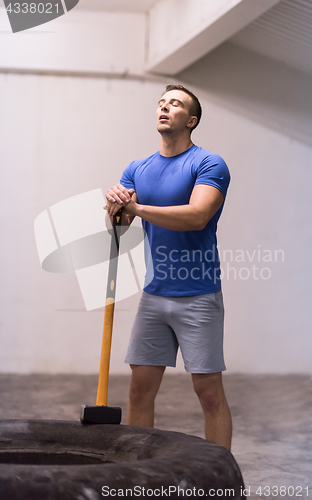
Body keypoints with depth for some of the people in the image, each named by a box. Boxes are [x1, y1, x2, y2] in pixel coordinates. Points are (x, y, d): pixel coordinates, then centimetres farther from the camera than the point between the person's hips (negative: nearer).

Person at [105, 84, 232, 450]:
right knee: (140, 389, 7)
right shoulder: (137, 170, 11)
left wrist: (137, 207, -22)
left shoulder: (208, 165, -7)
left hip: (198, 298, -5)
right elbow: (119, 225, 4)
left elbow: (197, 216, -23)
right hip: (154, 296, 5)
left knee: (209, 392, -2)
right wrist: (115, 206, -19)